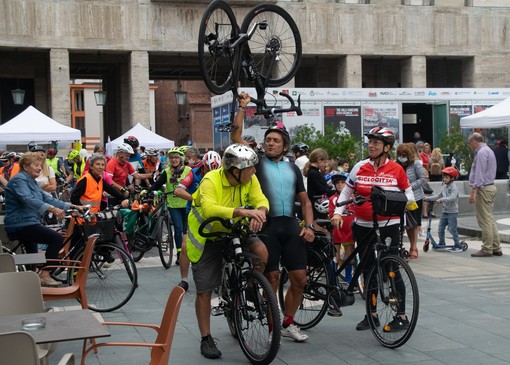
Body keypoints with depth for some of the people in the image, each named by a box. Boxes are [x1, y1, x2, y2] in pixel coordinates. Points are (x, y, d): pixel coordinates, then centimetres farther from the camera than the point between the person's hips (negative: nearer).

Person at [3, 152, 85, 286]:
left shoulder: (32, 182, 17)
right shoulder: (19, 180, -15)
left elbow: (47, 198, 14)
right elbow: (28, 199, -32)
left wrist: (71, 206, 3)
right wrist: (51, 208, -45)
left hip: (25, 224, 11)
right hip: (21, 225, -11)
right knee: (57, 238, -21)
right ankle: (45, 275, -20)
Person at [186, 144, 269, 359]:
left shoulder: (250, 180, -13)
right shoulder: (211, 180, -29)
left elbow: (261, 200, -23)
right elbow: (209, 209, -45)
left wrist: (259, 212, -48)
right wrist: (242, 211, -57)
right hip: (206, 237, -3)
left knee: (261, 252, -25)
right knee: (204, 291, 0)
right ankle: (206, 339, 15)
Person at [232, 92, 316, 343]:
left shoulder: (293, 168, 15)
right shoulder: (258, 161, 6)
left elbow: (305, 201, 16)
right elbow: (236, 137, -5)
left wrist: (309, 226, 2)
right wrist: (242, 107, -6)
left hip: (291, 226, 4)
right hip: (266, 226, -4)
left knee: (300, 279, 3)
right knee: (272, 279, -1)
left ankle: (288, 324, 22)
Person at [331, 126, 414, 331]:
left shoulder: (396, 169, -4)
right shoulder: (360, 167, 2)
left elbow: (409, 195, 3)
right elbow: (346, 192, 8)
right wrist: (338, 212, -7)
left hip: (388, 225, -3)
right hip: (363, 226, 4)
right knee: (368, 270, 11)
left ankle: (401, 316, 5)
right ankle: (371, 315, 23)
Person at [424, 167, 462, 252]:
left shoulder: (454, 187, -13)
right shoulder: (444, 187, 11)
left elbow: (452, 198, -28)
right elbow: (438, 196, 19)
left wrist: (441, 200, -35)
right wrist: (428, 198, 12)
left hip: (452, 212, -8)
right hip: (445, 211, 8)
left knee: (452, 229, -7)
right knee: (440, 228, 9)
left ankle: (458, 246, 0)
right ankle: (441, 243, 24)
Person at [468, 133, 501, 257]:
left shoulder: (481, 152, -14)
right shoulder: (489, 150, 19)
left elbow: (479, 174, -20)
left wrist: (474, 191, -22)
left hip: (483, 189, -10)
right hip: (490, 186, 10)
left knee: (485, 220, -6)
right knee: (490, 219, 12)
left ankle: (487, 249, -3)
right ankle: (496, 248, 14)